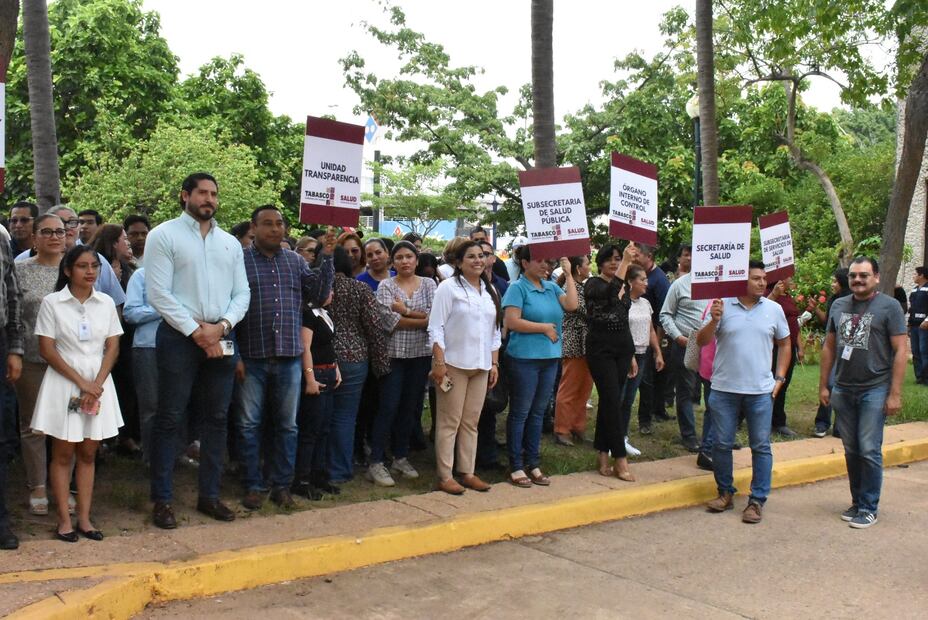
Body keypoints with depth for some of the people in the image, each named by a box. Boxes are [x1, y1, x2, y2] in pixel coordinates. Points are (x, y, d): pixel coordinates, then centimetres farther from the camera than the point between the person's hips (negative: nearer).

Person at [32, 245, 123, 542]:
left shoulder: (106, 303, 5)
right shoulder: (52, 303, -3)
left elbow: (113, 348, 4)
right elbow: (47, 350, -7)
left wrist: (97, 385, -10)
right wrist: (81, 382, -13)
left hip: (99, 383, 3)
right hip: (64, 382, -3)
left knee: (88, 453, 7)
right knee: (63, 453, 3)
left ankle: (84, 518, 12)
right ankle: (64, 519, 8)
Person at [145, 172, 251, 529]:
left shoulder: (230, 243, 13)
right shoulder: (164, 235, -2)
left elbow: (242, 293, 9)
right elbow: (158, 293, -10)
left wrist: (221, 327, -9)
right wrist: (197, 332, -13)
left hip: (221, 338, 5)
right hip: (179, 337, -5)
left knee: (217, 418, 10)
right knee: (169, 419, 0)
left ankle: (209, 495, 22)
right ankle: (162, 499, 11)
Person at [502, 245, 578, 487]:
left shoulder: (551, 287, 10)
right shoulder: (518, 287, -7)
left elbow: (571, 305, -3)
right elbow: (512, 322, -15)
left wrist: (568, 274, -3)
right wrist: (545, 327, -11)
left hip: (550, 357, 6)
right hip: (525, 358, -6)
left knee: (538, 413, 12)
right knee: (520, 412, 2)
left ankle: (533, 463, 22)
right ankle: (516, 466, 10)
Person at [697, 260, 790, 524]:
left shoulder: (774, 309, 3)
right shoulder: (722, 306, -2)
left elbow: (784, 344, 14)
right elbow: (701, 341, -5)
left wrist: (779, 378, 6)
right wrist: (714, 321, -22)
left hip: (761, 391, 1)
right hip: (724, 389, -1)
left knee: (761, 446, 4)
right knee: (722, 444, 7)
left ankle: (757, 500, 13)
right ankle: (725, 493, 24)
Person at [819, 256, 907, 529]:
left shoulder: (889, 306, -5)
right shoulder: (839, 305, 10)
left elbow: (900, 351, -7)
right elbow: (829, 347, 14)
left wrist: (895, 394, -12)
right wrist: (823, 386, 11)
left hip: (874, 391, -5)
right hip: (843, 390, 5)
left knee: (869, 451, -3)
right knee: (851, 450, 12)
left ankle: (869, 508, 9)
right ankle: (857, 502, 24)